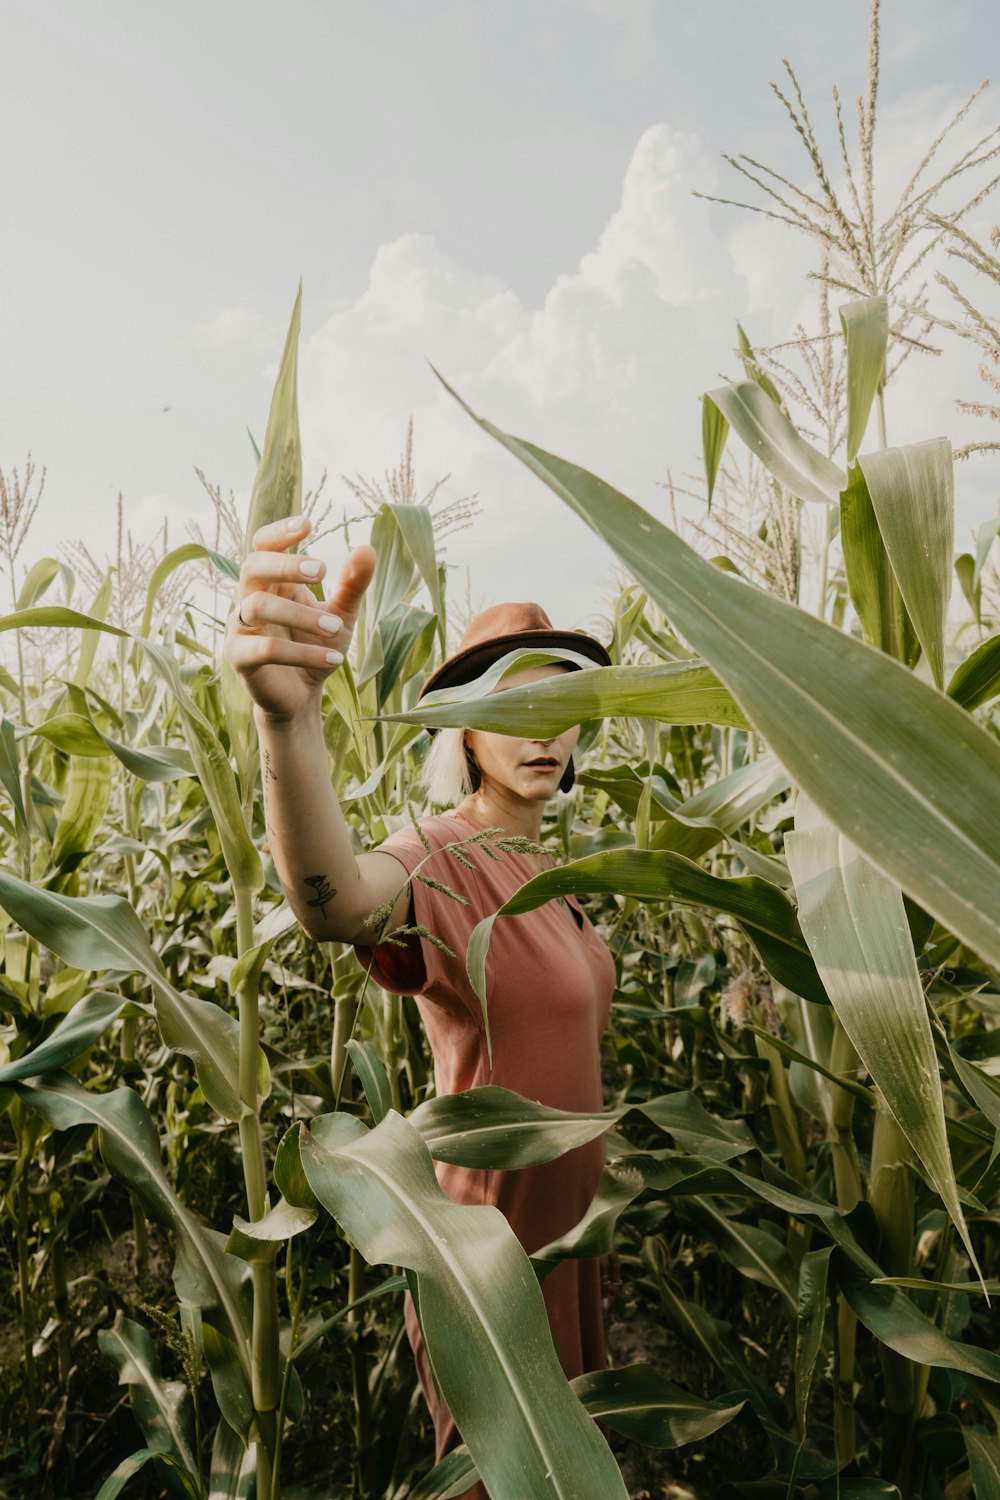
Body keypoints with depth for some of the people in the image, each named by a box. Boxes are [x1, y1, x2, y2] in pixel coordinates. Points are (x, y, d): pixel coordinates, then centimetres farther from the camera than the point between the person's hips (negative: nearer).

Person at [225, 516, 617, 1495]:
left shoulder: (543, 865, 1)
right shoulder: (441, 862, -25)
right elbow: (336, 900, -50)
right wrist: (287, 714, -67)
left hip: (566, 1215, 8)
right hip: (491, 1230, -8)